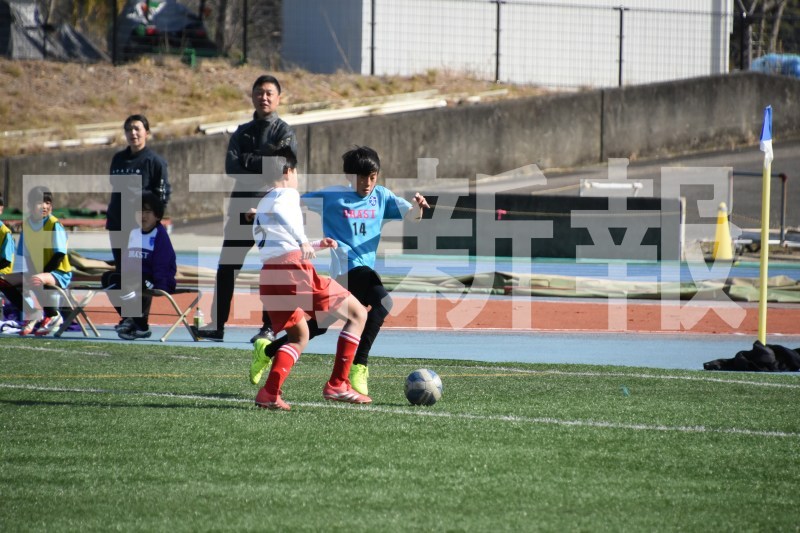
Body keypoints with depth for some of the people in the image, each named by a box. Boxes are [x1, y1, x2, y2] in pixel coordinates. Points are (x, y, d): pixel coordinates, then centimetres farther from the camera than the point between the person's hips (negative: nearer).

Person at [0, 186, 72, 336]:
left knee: (37, 281, -39)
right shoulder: (26, 224, 5)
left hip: (59, 273, -7)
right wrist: (31, 273, -2)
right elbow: (27, 255, 13)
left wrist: (42, 275, -24)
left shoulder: (54, 225, -12)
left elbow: (59, 255, -18)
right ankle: (31, 316, 3)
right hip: (36, 272, 7)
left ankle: (53, 316, -19)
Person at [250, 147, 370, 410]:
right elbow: (278, 210, -21)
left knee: (299, 337, 25)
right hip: (294, 269, -8)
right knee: (357, 314, 6)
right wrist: (303, 241, -26)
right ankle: (337, 385, -1)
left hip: (267, 276, 8)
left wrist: (317, 245, 40)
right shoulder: (288, 194, 4)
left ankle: (269, 392, 2)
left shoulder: (262, 204, 28)